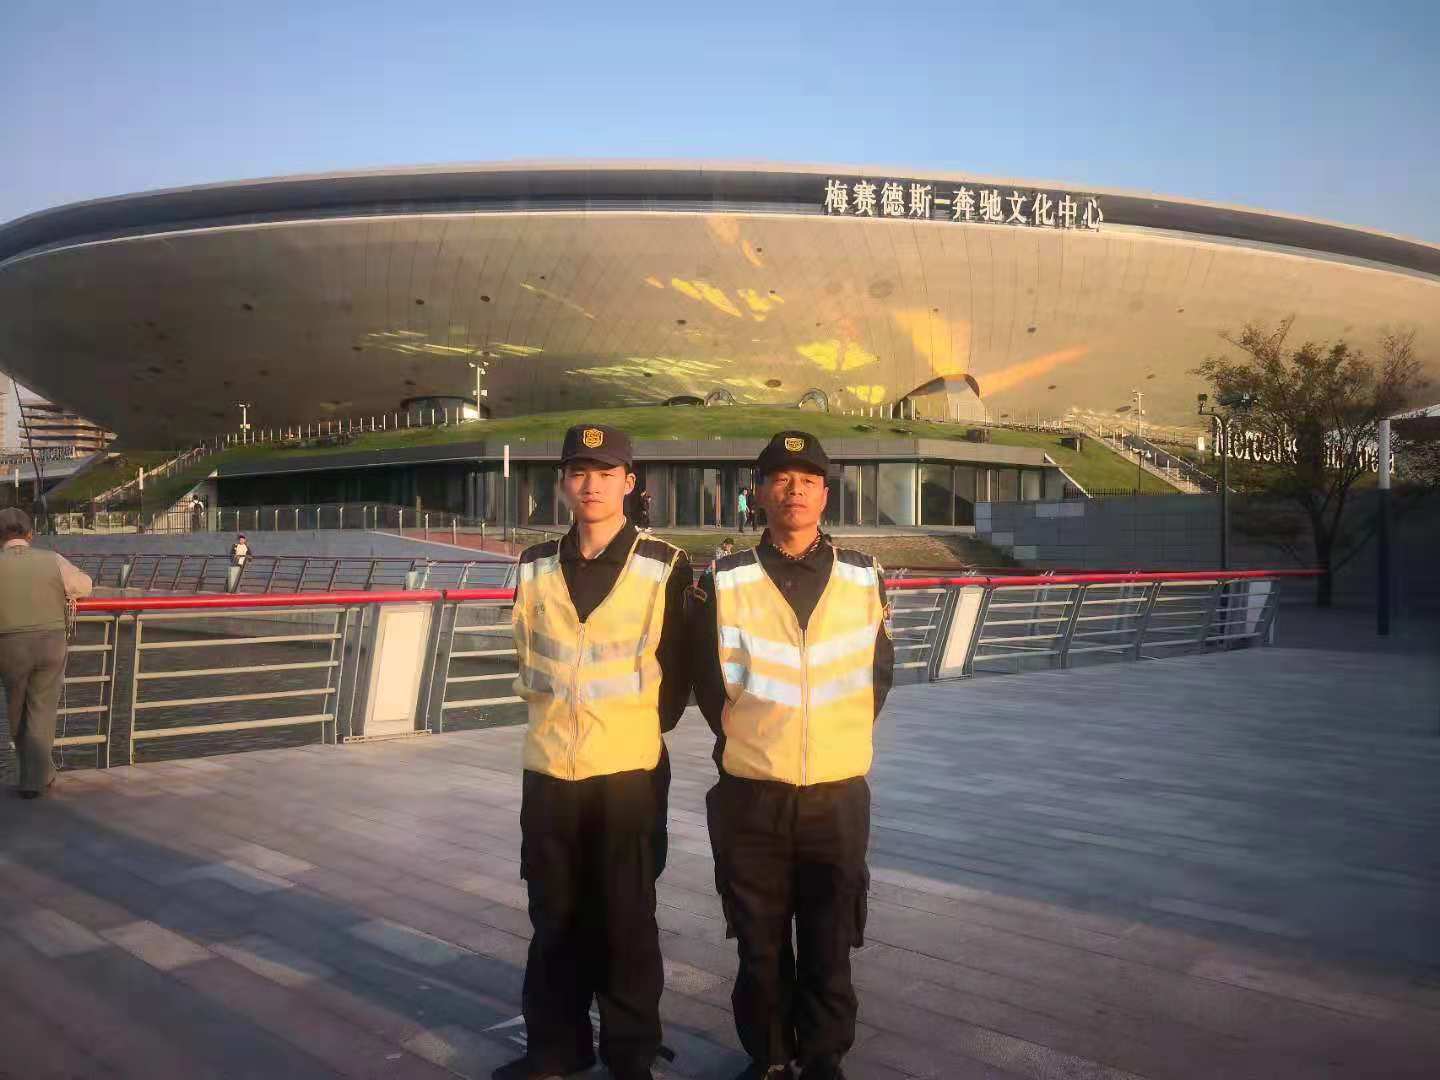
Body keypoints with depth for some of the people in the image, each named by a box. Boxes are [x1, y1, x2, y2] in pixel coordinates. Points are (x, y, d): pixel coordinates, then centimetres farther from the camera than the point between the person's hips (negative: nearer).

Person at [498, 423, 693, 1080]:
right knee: (555, 917, 14)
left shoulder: (665, 568, -5)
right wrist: (554, 722, 9)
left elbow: (678, 669, 1)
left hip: (629, 772, -3)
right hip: (548, 770, 3)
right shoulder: (536, 568, 5)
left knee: (627, 921, 7)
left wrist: (641, 729, 4)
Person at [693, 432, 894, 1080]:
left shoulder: (863, 577, 2)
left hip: (839, 795, 1)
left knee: (830, 945, 10)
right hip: (751, 797, -1)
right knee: (760, 945, 11)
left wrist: (843, 737, 6)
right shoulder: (725, 582, -4)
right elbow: (709, 684, 4)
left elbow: (879, 672, 9)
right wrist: (745, 742, 6)